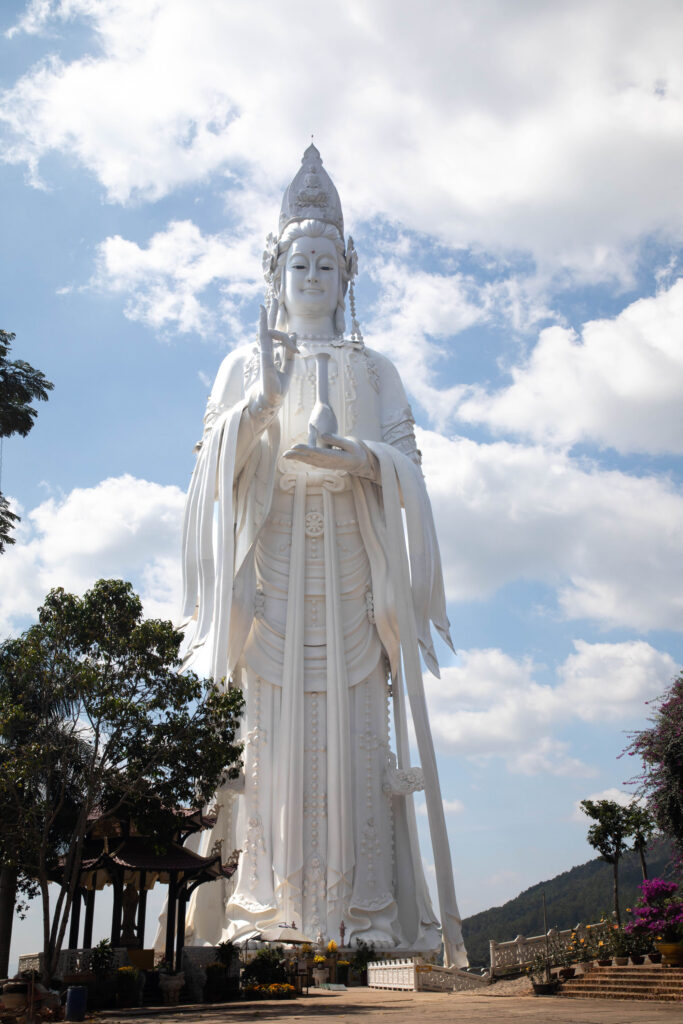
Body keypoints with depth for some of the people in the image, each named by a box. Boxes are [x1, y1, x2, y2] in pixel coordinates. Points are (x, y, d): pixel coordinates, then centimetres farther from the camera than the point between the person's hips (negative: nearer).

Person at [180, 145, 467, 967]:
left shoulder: (373, 369, 18)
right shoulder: (246, 363, 17)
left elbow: (407, 467, 6)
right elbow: (217, 464, 5)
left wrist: (354, 457, -15)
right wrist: (263, 404, -14)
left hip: (349, 562, 1)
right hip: (269, 559, 0)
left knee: (351, 715, -6)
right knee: (271, 716, -8)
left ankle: (363, 910, -3)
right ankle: (265, 904, -4)